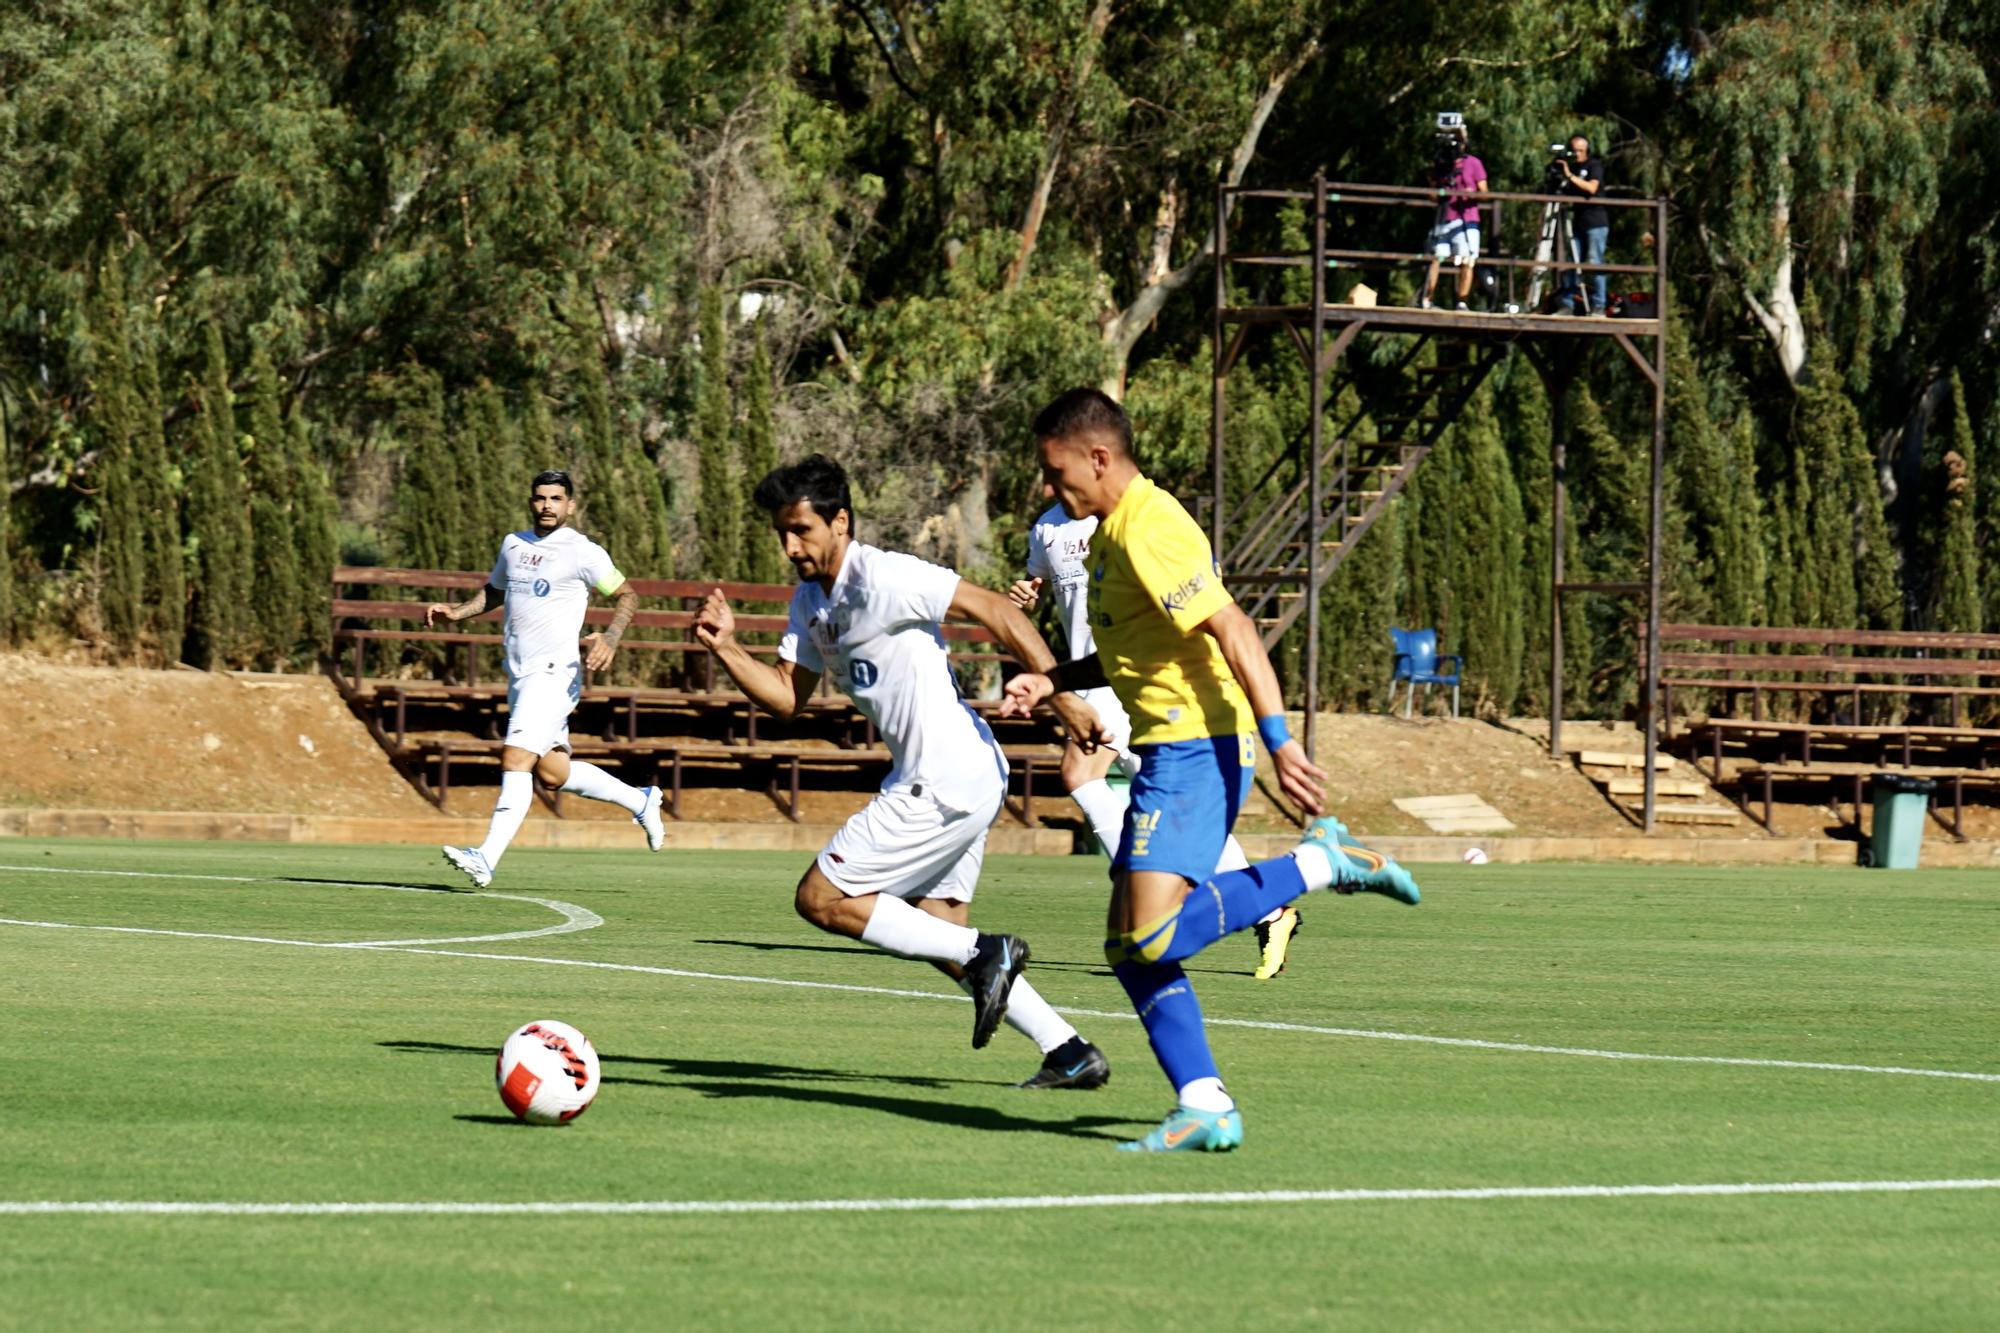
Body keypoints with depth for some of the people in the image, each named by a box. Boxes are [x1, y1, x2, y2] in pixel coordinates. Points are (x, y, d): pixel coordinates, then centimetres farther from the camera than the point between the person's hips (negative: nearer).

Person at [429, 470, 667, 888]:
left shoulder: (582, 552, -6)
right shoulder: (513, 544, 14)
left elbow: (627, 594, -1)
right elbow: (494, 591, 31)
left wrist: (610, 639, -17)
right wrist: (455, 612, 14)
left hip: (554, 671, -8)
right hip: (520, 676, 8)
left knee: (515, 758, -19)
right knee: (553, 772, 11)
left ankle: (487, 859, -24)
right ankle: (640, 800, 30)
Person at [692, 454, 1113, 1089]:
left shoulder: (882, 578, -15)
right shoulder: (811, 600, 13)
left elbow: (994, 610, -17)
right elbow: (787, 697, 13)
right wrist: (726, 648, -3)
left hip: (943, 785, -10)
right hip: (965, 781, 10)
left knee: (821, 899, -6)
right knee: (936, 930, 16)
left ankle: (983, 954, -7)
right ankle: (1069, 1052, 14)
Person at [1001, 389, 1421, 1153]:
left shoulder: (1149, 531, -15)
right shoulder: (1112, 532, 18)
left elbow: (1232, 630, -22)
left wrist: (1278, 740, -28)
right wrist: (1051, 683, 17)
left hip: (1198, 746, -10)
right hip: (1170, 750, 10)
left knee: (1155, 937, -20)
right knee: (1129, 947, 6)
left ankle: (1321, 863, -9)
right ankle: (1203, 1107, 5)